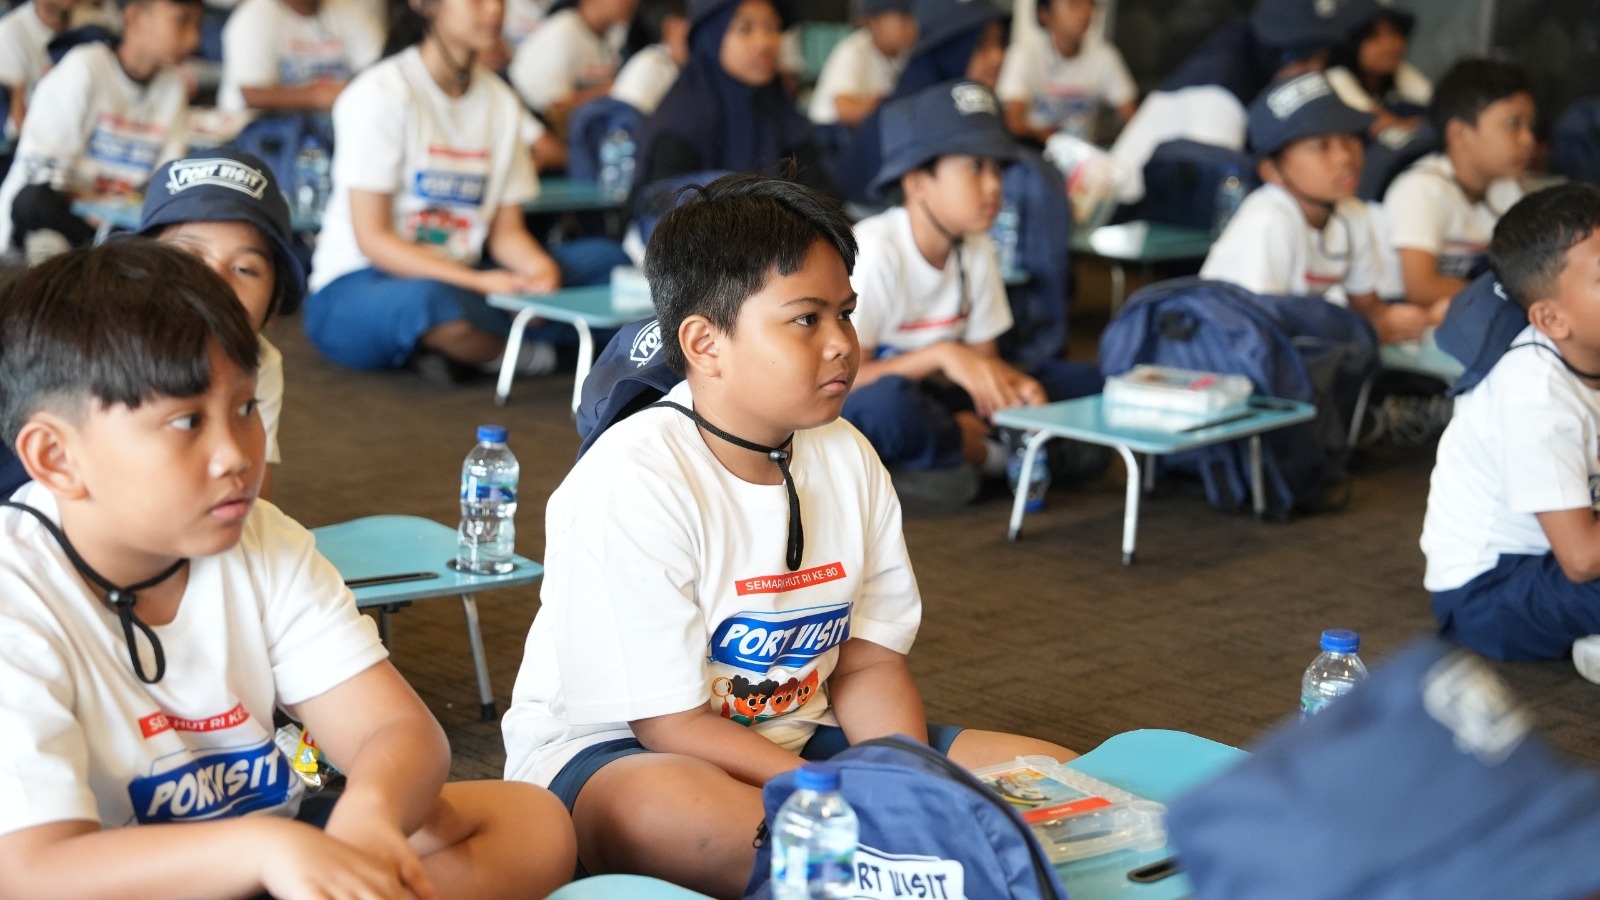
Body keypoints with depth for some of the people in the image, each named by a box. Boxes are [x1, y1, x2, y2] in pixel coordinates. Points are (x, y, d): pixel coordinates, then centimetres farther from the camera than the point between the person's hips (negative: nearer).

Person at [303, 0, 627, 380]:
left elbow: (506, 230, 9)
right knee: (429, 300, -42)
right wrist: (479, 281, -26)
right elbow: (371, 238, -15)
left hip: (458, 281, 7)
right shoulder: (381, 93, -11)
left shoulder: (501, 102, 9)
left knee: (606, 259, -9)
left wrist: (539, 266, -15)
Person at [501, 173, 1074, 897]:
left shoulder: (845, 458, 3)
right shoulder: (628, 483, -21)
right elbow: (671, 724, -20)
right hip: (612, 753, -6)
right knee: (669, 812, -44)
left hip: (795, 739, 7)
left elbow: (868, 661, 4)